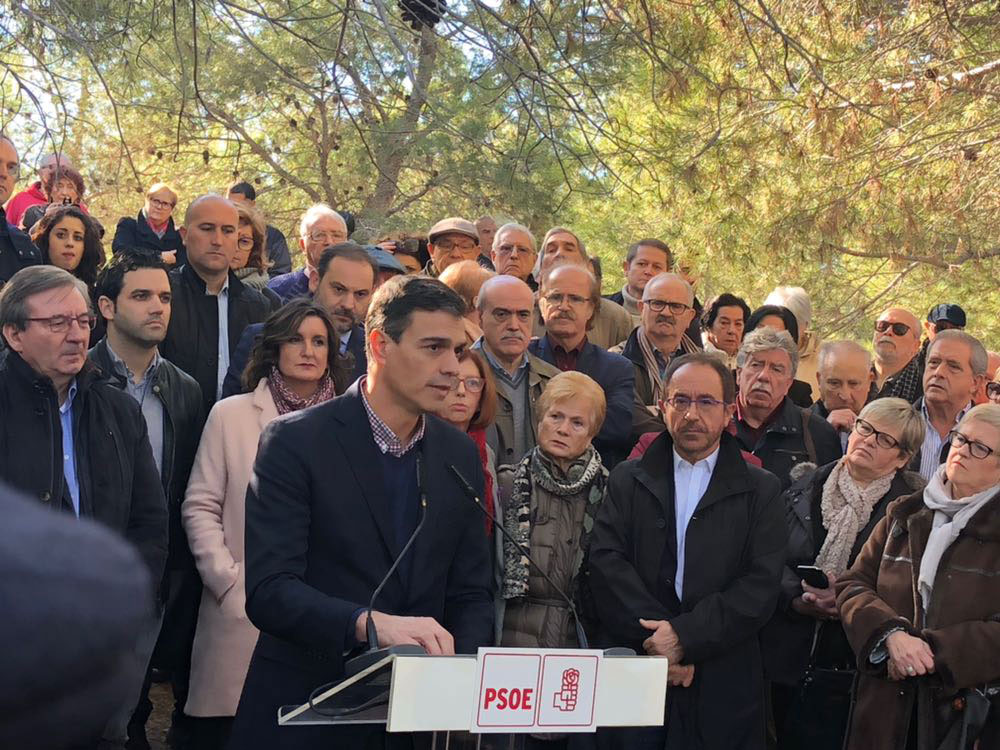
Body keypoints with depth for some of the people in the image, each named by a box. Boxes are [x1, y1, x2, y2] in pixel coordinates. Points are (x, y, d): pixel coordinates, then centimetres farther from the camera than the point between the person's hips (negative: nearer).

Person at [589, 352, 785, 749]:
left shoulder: (760, 491, 6)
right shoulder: (627, 481, 9)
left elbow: (762, 584, -5)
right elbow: (607, 564, -3)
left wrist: (685, 636, -15)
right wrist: (654, 641, -15)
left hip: (724, 685, 0)